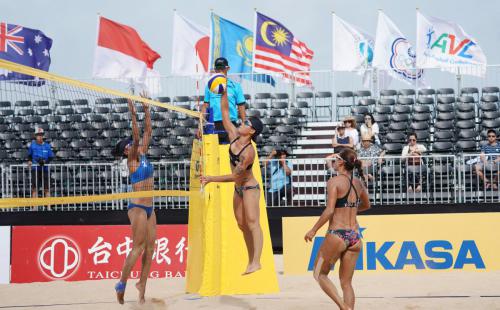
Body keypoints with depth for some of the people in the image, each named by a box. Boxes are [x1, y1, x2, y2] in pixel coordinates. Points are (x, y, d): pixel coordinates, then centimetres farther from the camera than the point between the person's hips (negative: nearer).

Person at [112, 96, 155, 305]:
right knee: (139, 246, -8)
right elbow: (136, 137, -22)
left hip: (149, 208, 7)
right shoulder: (132, 159, -8)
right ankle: (122, 283, 0)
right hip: (138, 207, -7)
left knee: (150, 248, 4)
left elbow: (147, 132, 10)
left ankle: (142, 285, 8)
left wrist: (147, 111, 5)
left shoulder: (142, 155, 11)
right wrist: (133, 115, -28)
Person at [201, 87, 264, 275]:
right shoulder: (234, 135, -4)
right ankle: (250, 260, 12)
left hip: (250, 188, -9)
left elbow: (235, 176, -26)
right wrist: (224, 92, -8)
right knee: (242, 225, 8)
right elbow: (225, 112, 2)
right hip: (238, 189, 9)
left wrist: (211, 179, -25)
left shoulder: (248, 151, -26)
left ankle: (256, 261, -25)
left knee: (252, 222, -16)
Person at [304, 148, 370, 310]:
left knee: (319, 274, 12)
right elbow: (366, 205, 27)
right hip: (355, 236, 6)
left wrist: (314, 230, -8)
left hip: (337, 235, -6)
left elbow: (329, 211, -17)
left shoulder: (335, 181, -10)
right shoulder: (358, 183, 9)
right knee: (346, 282, 13)